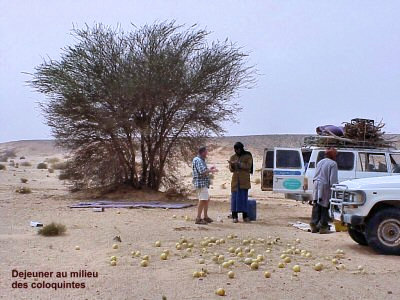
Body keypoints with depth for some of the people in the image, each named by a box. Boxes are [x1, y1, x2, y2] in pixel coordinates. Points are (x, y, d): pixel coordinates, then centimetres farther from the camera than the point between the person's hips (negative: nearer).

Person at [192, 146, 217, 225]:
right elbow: (202, 172, -24)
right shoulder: (198, 160, -14)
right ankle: (198, 219, -10)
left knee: (207, 200, 17)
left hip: (204, 183, 11)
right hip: (200, 183, -11)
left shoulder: (201, 160, 19)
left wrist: (209, 170, 17)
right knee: (202, 200, -12)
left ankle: (205, 217, 26)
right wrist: (211, 171, -12)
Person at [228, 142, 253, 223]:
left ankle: (245, 216, 3)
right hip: (235, 180, 3)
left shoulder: (248, 156, 3)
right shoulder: (233, 157, 12)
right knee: (235, 197, -1)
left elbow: (248, 166, -9)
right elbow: (231, 169, 9)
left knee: (244, 197, -2)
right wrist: (231, 165, -13)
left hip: (244, 180, -2)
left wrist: (239, 163, -18)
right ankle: (234, 216, 1)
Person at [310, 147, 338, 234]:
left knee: (316, 207, 9)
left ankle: (314, 225, 11)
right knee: (324, 207, -1)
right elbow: (333, 179, -13)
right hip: (326, 187, -7)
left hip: (317, 185, 7)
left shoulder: (320, 162, 16)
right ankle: (323, 226, 1)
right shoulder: (333, 164, -8)